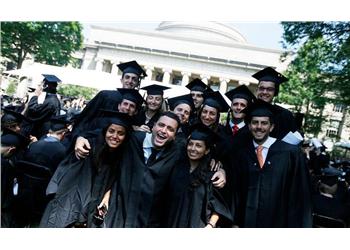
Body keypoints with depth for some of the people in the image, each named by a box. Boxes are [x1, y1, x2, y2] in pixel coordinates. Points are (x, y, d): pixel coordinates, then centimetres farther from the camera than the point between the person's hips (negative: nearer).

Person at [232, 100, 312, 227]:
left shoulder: (291, 153, -10)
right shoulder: (241, 155, 0)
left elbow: (300, 193, -6)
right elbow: (236, 192, 4)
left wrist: (297, 224, -5)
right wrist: (236, 222, 2)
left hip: (279, 221, -2)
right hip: (247, 221, 2)